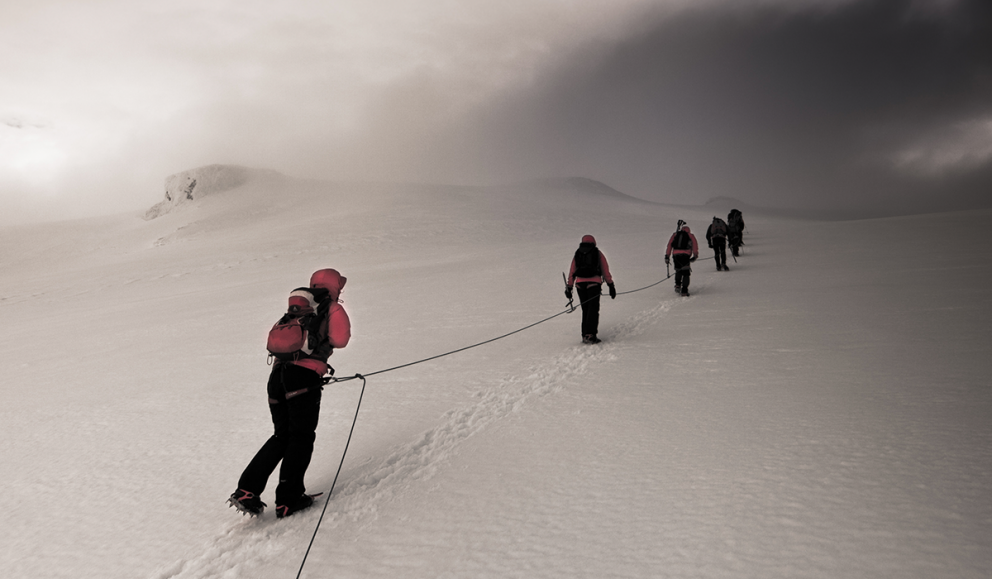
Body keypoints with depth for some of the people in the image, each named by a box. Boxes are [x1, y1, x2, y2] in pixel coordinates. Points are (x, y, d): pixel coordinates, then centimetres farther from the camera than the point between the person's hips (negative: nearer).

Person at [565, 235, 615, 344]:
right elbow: (606, 271, 10)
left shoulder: (577, 254, 19)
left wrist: (569, 288, 18)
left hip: (580, 284, 3)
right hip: (594, 283, -3)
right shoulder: (598, 253, 14)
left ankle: (585, 335, 9)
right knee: (593, 309, -4)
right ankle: (590, 335, -16)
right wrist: (611, 286, 12)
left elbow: (571, 272, 16)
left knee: (585, 310, 13)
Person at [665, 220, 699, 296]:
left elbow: (669, 245, 15)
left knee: (678, 270, 24)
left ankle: (678, 285, 13)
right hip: (685, 255, -3)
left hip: (675, 255, 3)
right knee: (686, 272, 2)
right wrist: (695, 256, 18)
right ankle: (684, 290, -5)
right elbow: (695, 245, 10)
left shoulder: (675, 234, 21)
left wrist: (667, 256, 15)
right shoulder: (690, 235, 17)